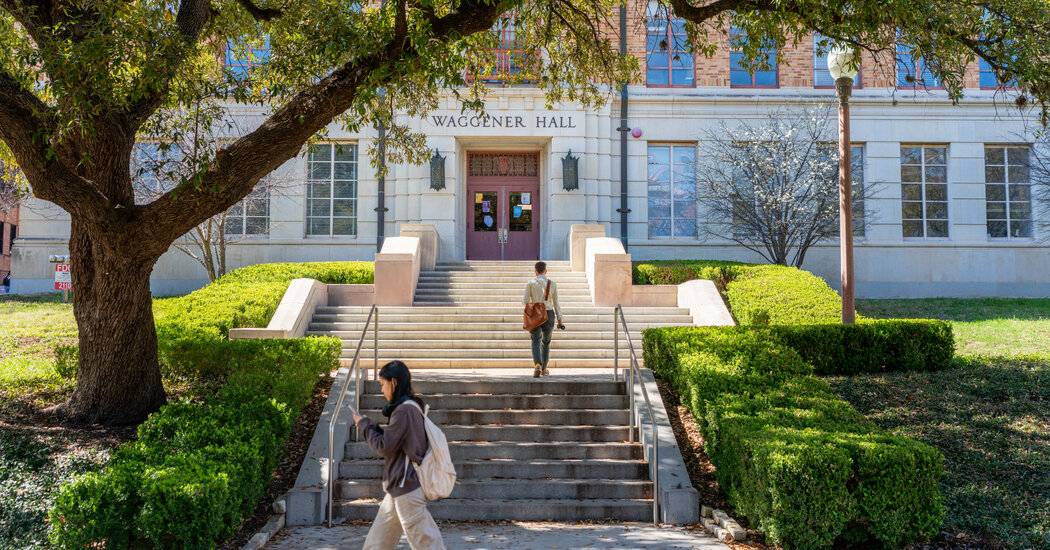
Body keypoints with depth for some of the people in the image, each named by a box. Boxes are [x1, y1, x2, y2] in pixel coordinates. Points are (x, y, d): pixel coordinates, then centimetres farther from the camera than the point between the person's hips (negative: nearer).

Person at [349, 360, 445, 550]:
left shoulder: (404, 410, -18)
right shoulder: (409, 407, 13)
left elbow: (384, 447, -17)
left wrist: (364, 425, -4)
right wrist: (371, 427, 9)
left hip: (406, 487, -10)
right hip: (397, 487, 10)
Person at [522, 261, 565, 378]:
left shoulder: (530, 283, -3)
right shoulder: (552, 284, 2)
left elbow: (526, 301, -9)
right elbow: (556, 303, 1)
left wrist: (524, 299, 16)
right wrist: (560, 320, 4)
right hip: (549, 314, 2)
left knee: (536, 342, -1)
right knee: (546, 341, 19)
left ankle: (537, 365, -27)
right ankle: (543, 369, 25)